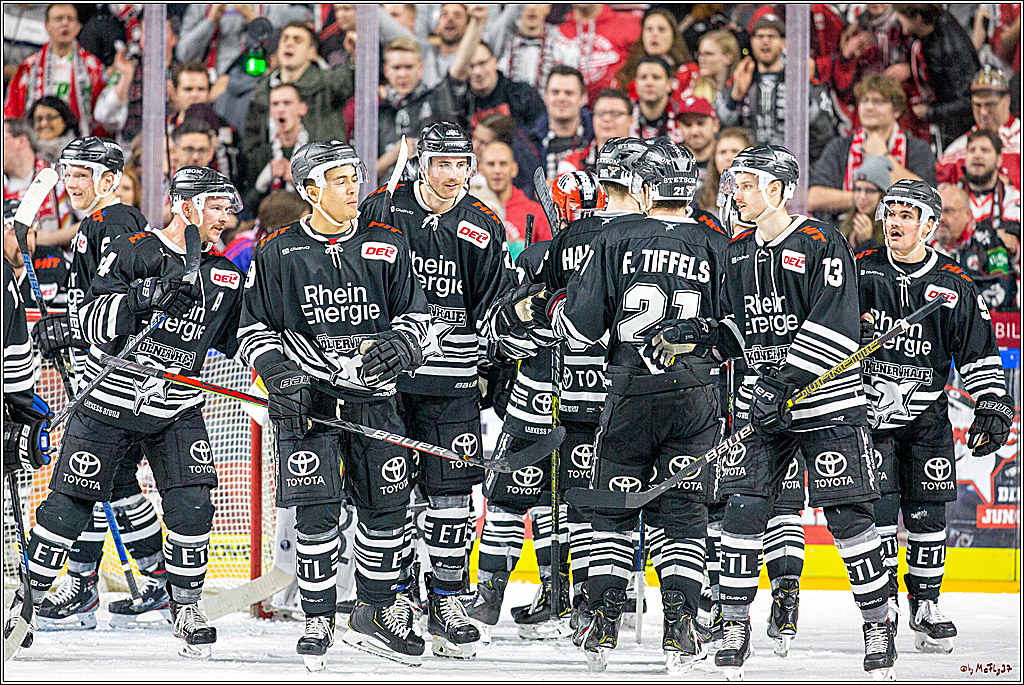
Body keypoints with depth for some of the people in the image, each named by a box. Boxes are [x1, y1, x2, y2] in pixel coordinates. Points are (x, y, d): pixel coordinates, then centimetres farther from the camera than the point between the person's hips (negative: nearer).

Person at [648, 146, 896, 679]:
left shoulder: (821, 245, -11)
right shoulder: (737, 253, 11)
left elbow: (835, 328, -19)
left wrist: (785, 381, -25)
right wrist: (701, 332, -3)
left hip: (827, 403, -6)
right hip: (764, 403, 6)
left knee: (848, 515, -5)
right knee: (743, 509, -4)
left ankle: (878, 625, 7)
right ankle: (735, 626, 5)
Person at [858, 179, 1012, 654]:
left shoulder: (954, 285, 1)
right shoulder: (861, 271, -1)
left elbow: (981, 351, 4)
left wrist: (992, 406, -1)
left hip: (926, 416, 1)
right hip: (867, 410, -1)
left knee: (927, 511, 2)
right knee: (878, 507, -9)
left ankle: (925, 605, 14)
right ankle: (881, 603, 2)